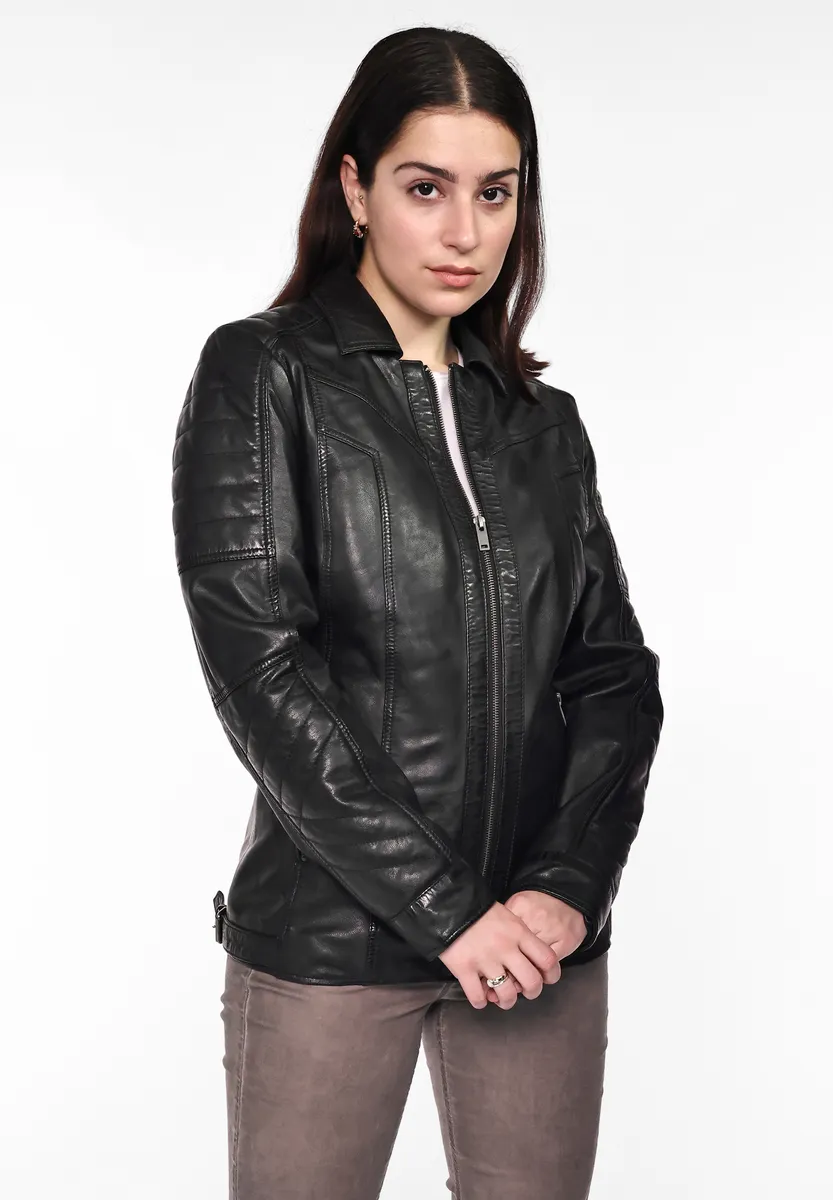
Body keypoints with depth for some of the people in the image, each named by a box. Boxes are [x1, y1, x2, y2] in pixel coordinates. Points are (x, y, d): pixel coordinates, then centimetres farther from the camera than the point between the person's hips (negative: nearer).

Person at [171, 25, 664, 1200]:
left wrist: (567, 883, -10)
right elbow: (258, 663, -11)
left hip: (543, 932, 4)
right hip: (331, 935, -3)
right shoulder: (260, 376, -2)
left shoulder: (543, 421, 11)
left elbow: (614, 670, 6)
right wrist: (444, 907, -13)